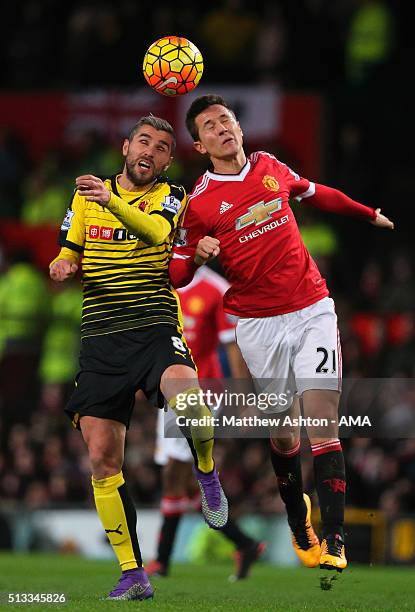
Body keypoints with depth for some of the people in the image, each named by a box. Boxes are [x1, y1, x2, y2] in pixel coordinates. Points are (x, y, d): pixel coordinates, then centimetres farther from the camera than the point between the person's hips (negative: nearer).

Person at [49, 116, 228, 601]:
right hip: (99, 340, 3)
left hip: (155, 328, -3)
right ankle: (132, 575, 4)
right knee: (102, 460, -5)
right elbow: (68, 254, 21)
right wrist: (63, 266, -5)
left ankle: (205, 470, -2)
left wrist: (113, 202, -36)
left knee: (187, 398, -35)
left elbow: (156, 233, -16)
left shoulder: (171, 197, 6)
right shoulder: (86, 197, 17)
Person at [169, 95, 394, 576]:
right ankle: (298, 522, 28)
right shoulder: (198, 202, -3)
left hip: (311, 310, 1)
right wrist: (198, 254, -20)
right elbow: (177, 273, 2)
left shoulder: (271, 167, 7)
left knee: (321, 421, -12)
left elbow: (315, 193, 28)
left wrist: (369, 214, 39)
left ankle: (334, 538, -16)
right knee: (281, 432, 4)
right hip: (259, 326, -1)